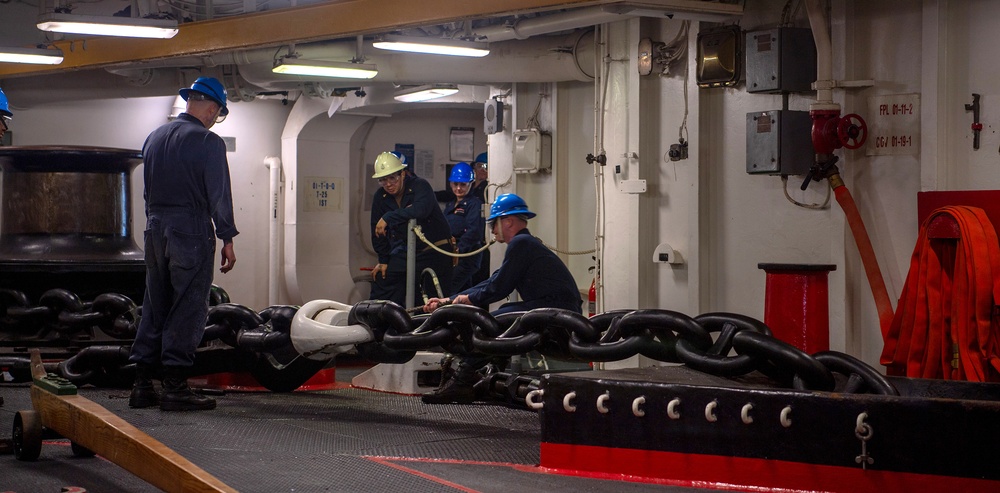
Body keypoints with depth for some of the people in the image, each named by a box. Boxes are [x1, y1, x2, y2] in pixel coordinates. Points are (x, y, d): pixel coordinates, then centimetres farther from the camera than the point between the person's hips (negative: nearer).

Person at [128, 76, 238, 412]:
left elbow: (148, 190, 17)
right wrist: (227, 239, -7)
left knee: (154, 309, 11)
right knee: (187, 310, -3)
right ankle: (175, 389, -4)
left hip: (155, 230, 7)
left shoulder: (154, 138, 13)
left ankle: (142, 386, 12)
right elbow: (219, 194, -11)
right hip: (192, 232, -7)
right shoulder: (208, 142, -9)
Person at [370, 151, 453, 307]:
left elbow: (421, 210, -36)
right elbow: (377, 231, 11)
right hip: (403, 252, 6)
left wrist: (388, 217, -32)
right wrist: (383, 260, 9)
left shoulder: (420, 186, -15)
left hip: (433, 251, -6)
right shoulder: (380, 197, 3)